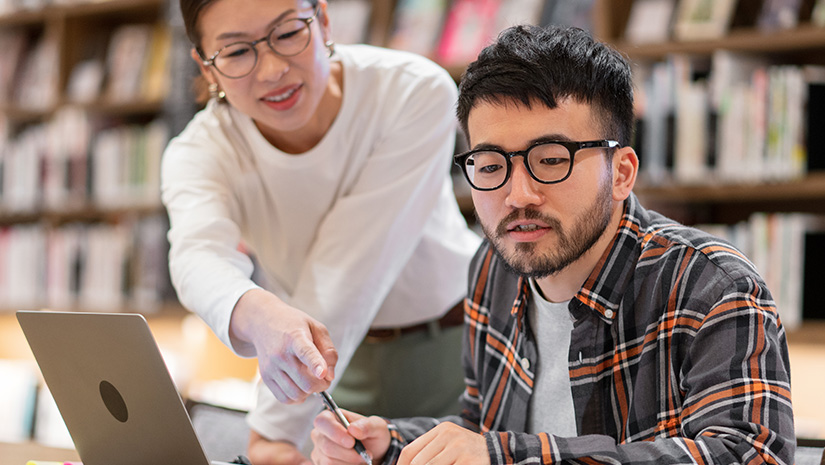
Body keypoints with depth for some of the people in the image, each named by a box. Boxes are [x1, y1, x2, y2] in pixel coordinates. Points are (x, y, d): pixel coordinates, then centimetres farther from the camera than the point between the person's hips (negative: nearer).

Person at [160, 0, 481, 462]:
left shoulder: (416, 94, -22)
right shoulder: (198, 155, -16)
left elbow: (352, 271, -28)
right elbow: (200, 256, -39)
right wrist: (258, 315, -63)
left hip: (454, 348, -1)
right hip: (342, 365, 1)